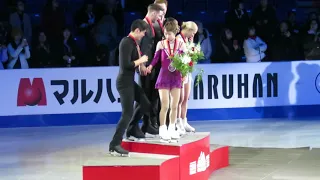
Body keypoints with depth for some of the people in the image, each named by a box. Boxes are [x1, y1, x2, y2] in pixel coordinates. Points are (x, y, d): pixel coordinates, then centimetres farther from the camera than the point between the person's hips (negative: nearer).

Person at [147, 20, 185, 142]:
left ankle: (172, 129, 19)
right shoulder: (161, 44, -4)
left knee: (174, 106, 8)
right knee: (165, 106, -5)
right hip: (164, 76, -2)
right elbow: (156, 58, -4)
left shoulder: (181, 44, 0)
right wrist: (150, 66, -21)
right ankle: (162, 130, 4)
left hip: (176, 77, 2)